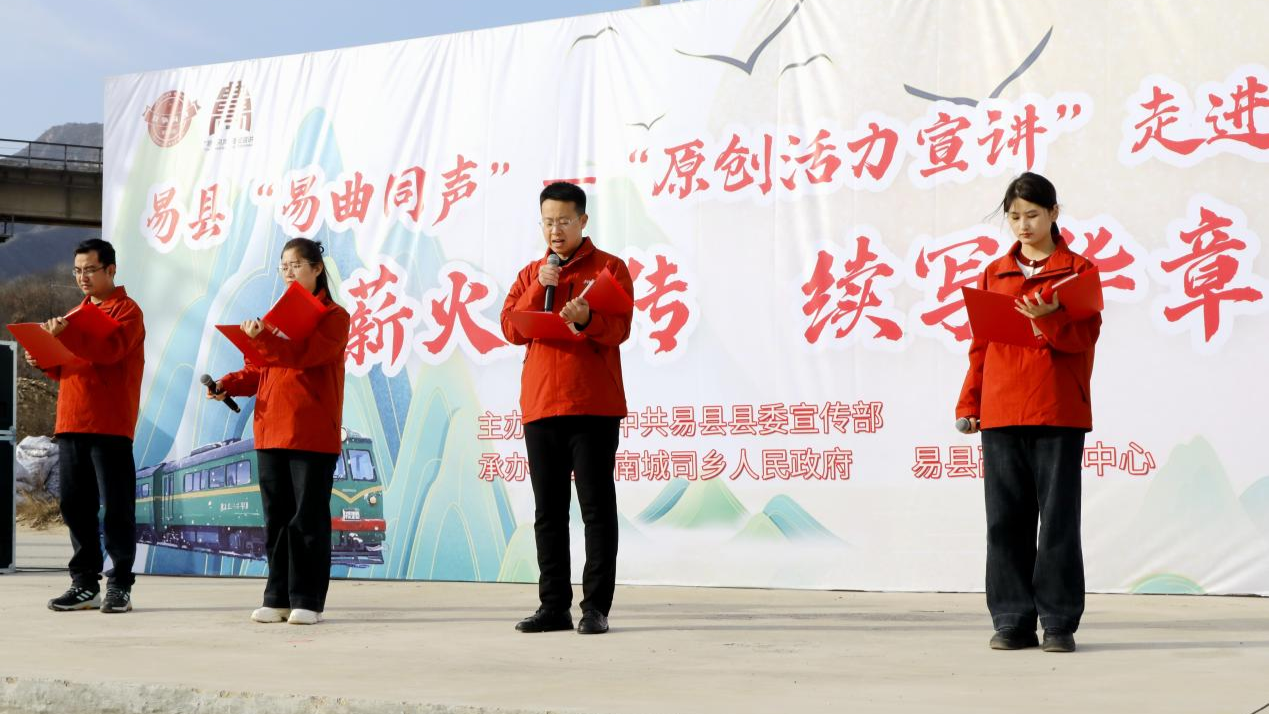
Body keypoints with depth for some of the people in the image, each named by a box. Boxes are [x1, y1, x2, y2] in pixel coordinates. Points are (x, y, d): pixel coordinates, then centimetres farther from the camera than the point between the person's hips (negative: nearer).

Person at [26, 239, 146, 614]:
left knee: (116, 506, -6)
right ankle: (85, 584, 12)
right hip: (71, 424, 8)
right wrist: (44, 360, 5)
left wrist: (64, 334, -28)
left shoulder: (126, 311, -1)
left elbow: (108, 349, -19)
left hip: (109, 425, -8)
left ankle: (119, 586, -3)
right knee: (74, 505, 6)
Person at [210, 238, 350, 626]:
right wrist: (229, 384, 0)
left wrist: (263, 339, -29)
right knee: (276, 517, 7)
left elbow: (303, 355, -18)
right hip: (270, 431, 6)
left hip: (312, 434, -6)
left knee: (308, 517, -4)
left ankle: (308, 600, 0)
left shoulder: (333, 317, -1)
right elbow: (256, 370, 18)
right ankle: (278, 598, 12)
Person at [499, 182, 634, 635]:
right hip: (539, 405, 5)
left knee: (597, 506, -5)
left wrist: (586, 318, -29)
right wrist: (539, 288, -10)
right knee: (548, 511, 6)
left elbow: (619, 328, -9)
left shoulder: (608, 268, 4)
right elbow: (511, 329, 3)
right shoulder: (530, 274, 17)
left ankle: (596, 607, -5)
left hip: (594, 405, -5)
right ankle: (554, 606, 10)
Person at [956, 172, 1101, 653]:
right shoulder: (993, 275, 15)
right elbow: (980, 345, 14)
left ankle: (1059, 622, 4)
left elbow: (1085, 335, -4)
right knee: (1006, 519, 3)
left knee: (1059, 518, -2)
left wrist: (1048, 317, -22)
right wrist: (969, 403, 6)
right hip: (1000, 413, 3)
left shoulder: (1078, 271, 5)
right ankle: (1013, 621, 8)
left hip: (1058, 414, -3)